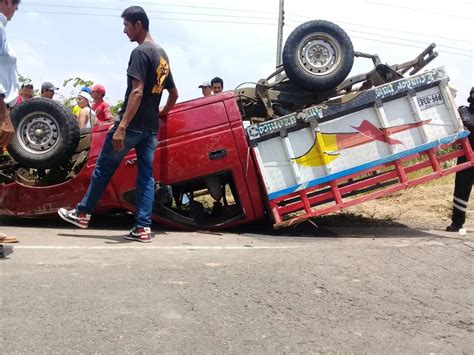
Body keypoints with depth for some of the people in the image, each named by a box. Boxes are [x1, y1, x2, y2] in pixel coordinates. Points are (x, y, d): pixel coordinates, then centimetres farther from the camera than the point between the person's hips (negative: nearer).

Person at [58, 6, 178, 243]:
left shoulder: (140, 52, -12)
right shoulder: (162, 55, 16)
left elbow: (137, 92, -22)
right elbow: (174, 94, 22)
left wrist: (121, 127, -26)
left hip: (132, 124, -8)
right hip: (151, 127, 8)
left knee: (103, 168, 6)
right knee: (146, 175, 5)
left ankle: (83, 213, 18)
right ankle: (143, 227, 3)